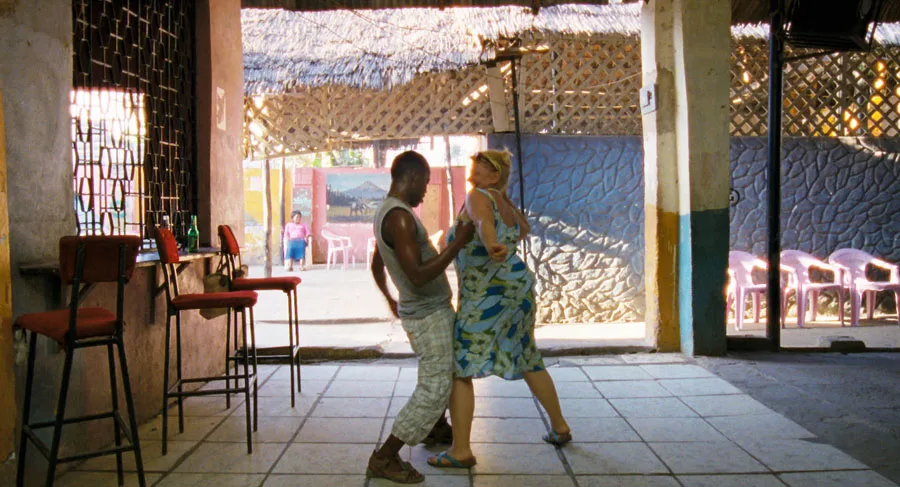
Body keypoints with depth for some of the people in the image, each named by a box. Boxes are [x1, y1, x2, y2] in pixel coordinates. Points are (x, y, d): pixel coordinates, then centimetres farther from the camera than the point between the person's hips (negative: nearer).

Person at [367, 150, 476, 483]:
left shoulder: (387, 212, 8)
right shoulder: (400, 216, -25)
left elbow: (376, 265, 22)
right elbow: (419, 275, -31)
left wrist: (391, 301, 35)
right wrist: (458, 243, -25)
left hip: (432, 310, 10)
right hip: (429, 316, -10)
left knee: (447, 371, 27)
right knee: (433, 388, -6)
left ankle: (437, 429, 43)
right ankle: (384, 458, -1)